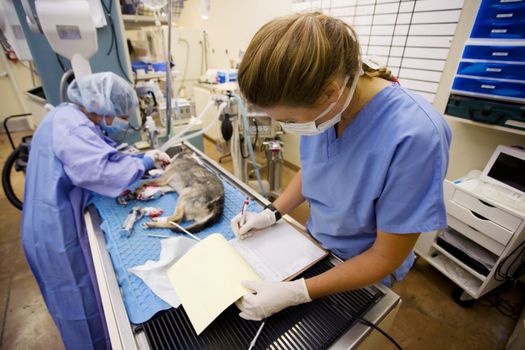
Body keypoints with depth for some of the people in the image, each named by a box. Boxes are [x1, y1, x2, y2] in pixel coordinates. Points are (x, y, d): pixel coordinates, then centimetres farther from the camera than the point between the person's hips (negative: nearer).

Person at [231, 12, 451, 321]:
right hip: (314, 243, 5)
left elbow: (386, 256, -25)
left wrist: (297, 293, -28)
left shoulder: (415, 136, -36)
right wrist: (272, 213, -10)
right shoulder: (317, 107, -18)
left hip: (361, 275, -4)